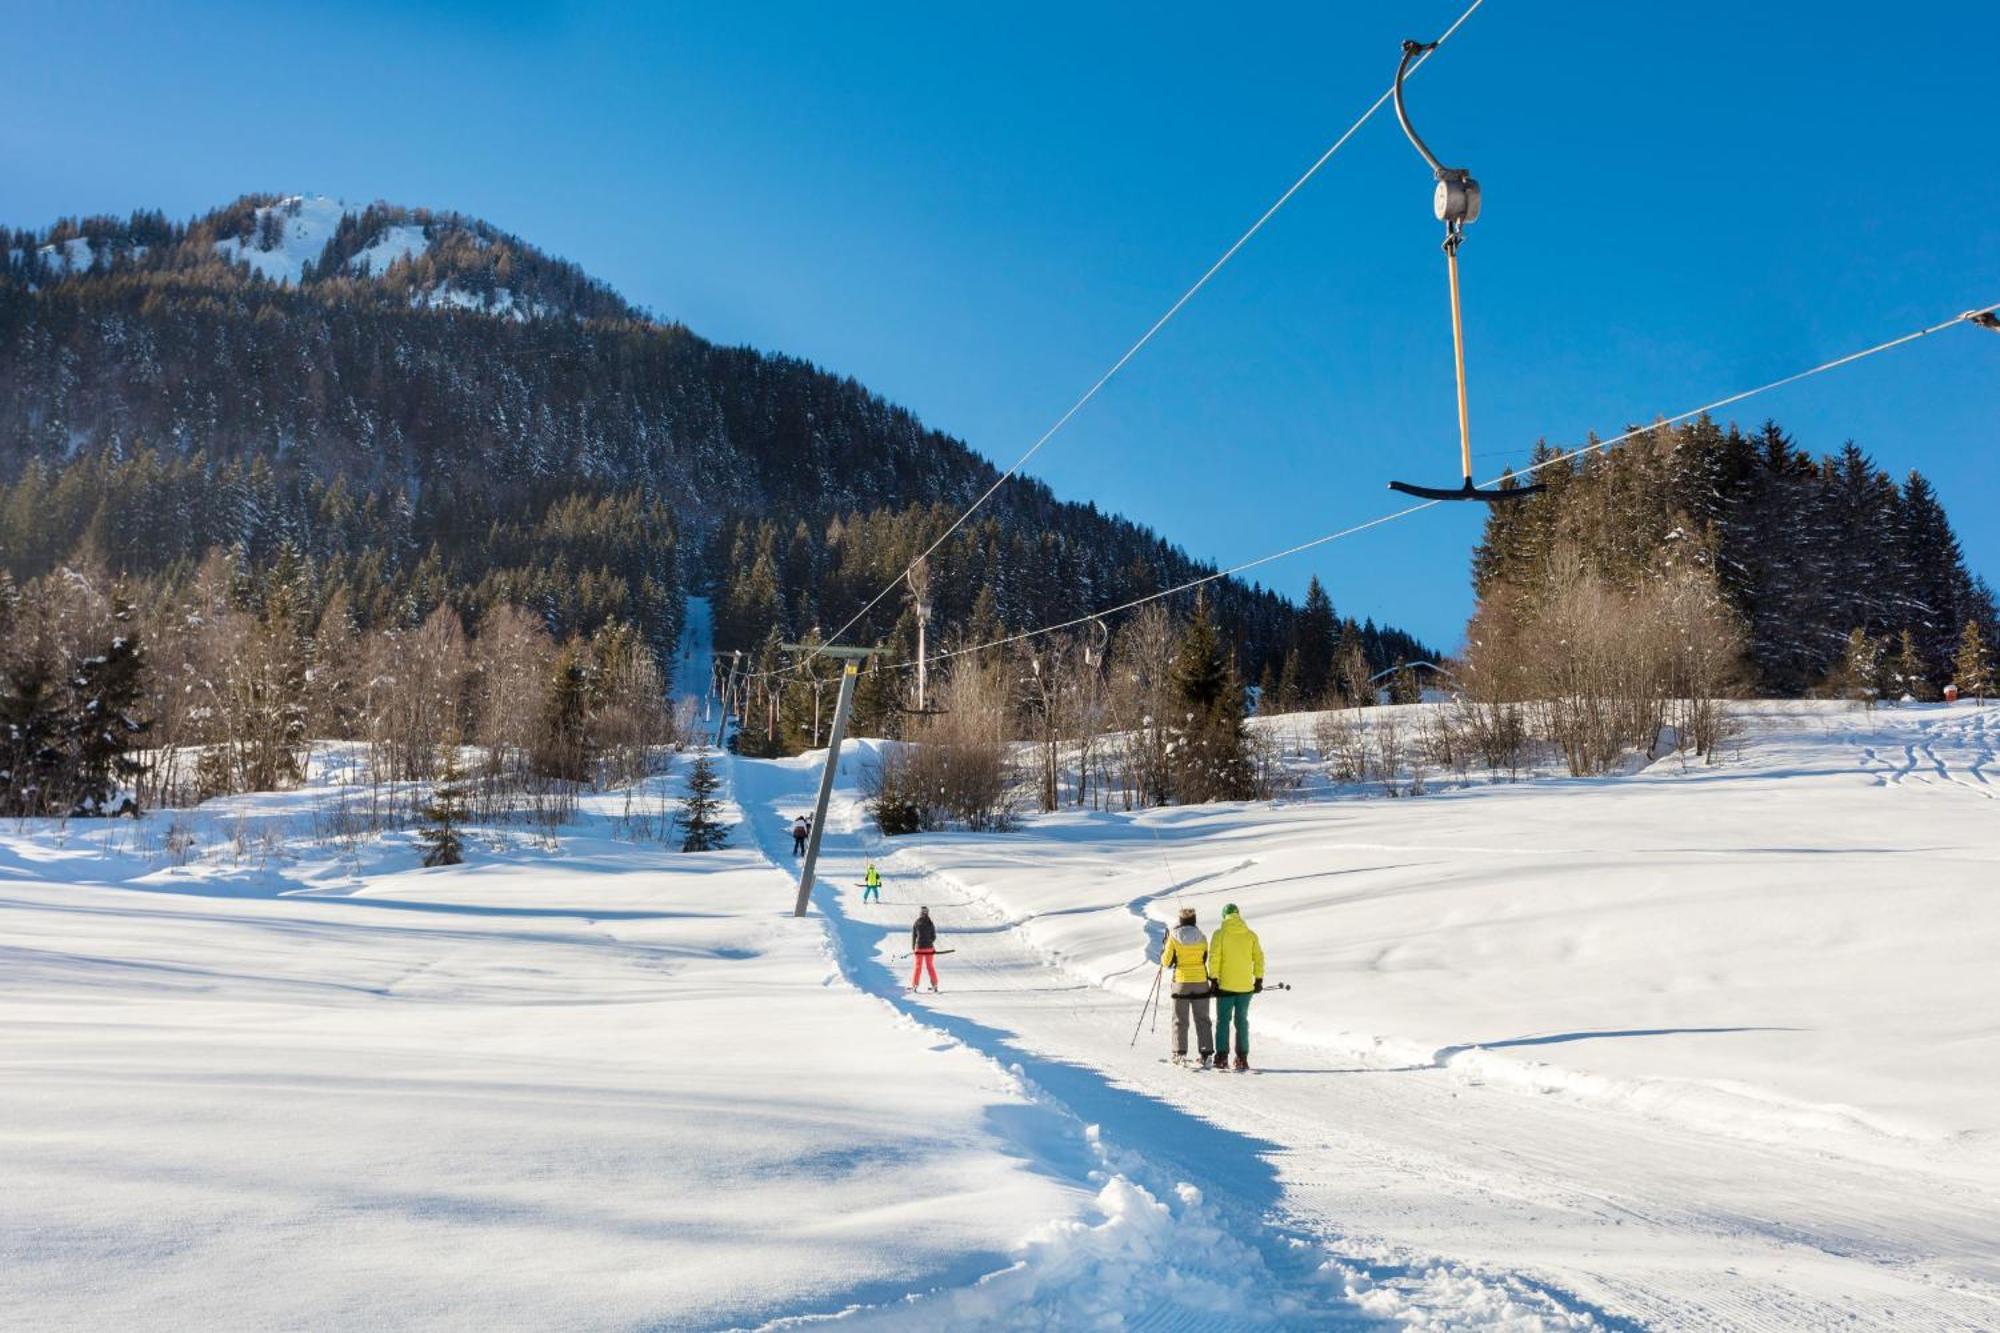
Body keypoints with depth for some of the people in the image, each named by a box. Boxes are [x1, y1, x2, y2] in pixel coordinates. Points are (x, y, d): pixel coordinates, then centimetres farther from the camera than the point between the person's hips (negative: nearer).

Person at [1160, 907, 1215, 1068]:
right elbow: (1205, 959, 7)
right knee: (1202, 1019, 9)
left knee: (1180, 1019, 7)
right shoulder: (1202, 937, -1)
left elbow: (1167, 962, -4)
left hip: (1181, 982, -2)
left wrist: (1162, 953, 15)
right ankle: (1206, 1053, 5)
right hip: (1201, 981, 2)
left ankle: (1180, 1053, 1)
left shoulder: (1174, 937, -7)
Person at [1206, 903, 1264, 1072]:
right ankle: (1242, 1058, 9)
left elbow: (1214, 958, -10)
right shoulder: (1251, 935, 5)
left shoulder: (1220, 934, -4)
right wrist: (1259, 980, 10)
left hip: (1225, 985, -3)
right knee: (1242, 1021, 10)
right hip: (1246, 986, 3)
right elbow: (1259, 958, 4)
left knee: (1223, 1020, 5)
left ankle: (1222, 1057, 1)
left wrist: (1214, 980, -5)